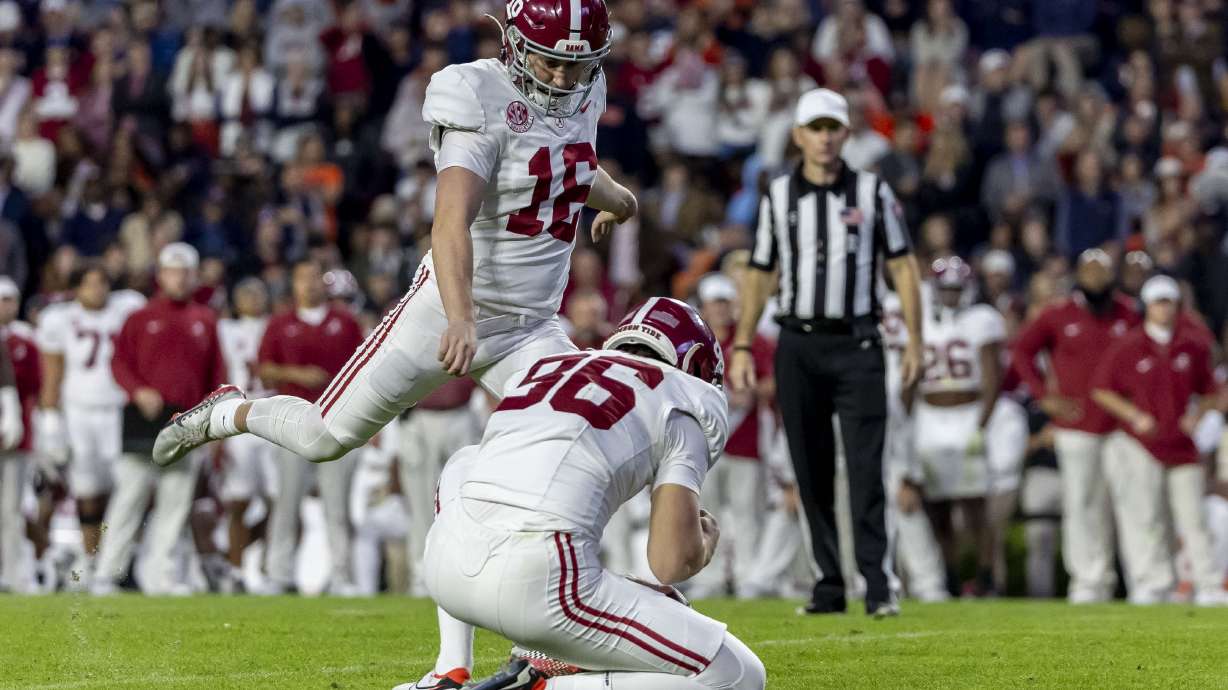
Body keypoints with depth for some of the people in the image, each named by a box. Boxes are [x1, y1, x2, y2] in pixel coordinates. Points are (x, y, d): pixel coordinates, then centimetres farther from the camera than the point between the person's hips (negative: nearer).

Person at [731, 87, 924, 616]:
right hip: (798, 344, 2)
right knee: (811, 471, 4)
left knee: (866, 467, -10)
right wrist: (742, 345, 6)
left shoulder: (872, 192, 4)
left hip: (855, 342, -2)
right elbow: (759, 274, 12)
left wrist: (914, 341, -3)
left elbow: (902, 266, 4)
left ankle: (878, 586, -12)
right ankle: (829, 586, 9)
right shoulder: (777, 196, 8)